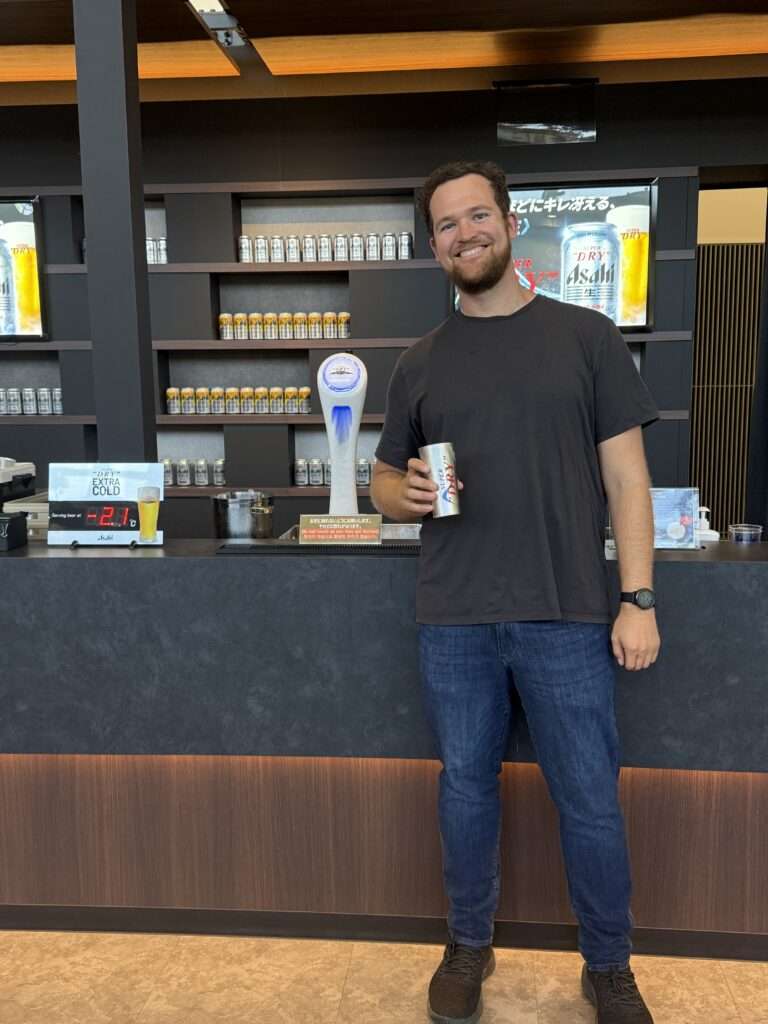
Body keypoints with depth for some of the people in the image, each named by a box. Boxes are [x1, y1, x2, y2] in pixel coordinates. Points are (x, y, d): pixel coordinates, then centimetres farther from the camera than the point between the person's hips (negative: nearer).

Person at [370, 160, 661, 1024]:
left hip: (567, 618, -2)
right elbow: (384, 484, 14)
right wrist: (408, 494, -10)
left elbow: (625, 476, -1)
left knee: (592, 802, 7)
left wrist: (638, 599, -7)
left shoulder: (586, 337, 2)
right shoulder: (420, 363, 8)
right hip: (453, 623, 2)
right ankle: (469, 946, 36)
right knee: (466, 789, 14)